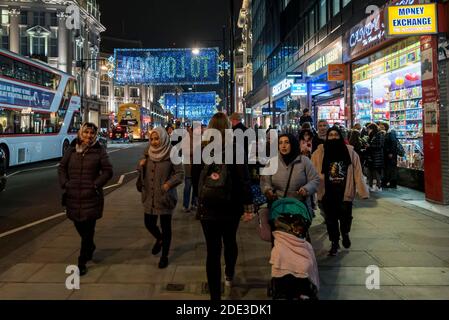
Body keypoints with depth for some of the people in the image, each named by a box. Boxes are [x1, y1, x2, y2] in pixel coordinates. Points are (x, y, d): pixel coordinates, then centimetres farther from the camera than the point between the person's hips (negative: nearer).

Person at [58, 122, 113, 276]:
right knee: (79, 226, 18)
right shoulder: (71, 149, 5)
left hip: (91, 197, -3)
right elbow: (61, 167, 12)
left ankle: (82, 262, 11)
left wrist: (96, 184, -12)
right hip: (73, 197, 4)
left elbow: (108, 171, -3)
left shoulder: (99, 151, -3)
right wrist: (64, 183, -2)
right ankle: (90, 247, 46)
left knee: (88, 229, 0)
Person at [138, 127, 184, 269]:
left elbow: (180, 173, -10)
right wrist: (141, 165, -7)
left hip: (165, 197, -4)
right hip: (149, 197, 5)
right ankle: (159, 239, 44)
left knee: (165, 226, 6)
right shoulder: (148, 153, 4)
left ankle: (164, 256, 23)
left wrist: (169, 183, -25)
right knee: (149, 223, 10)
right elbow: (142, 173, 15)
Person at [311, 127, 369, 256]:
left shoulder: (350, 152, -2)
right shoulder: (320, 152, -3)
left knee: (345, 217, 4)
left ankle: (345, 234, 39)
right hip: (327, 193, 1)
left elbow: (357, 173, -4)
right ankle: (334, 243, 30)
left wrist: (363, 191, -9)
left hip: (345, 192, 0)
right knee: (331, 219, 10)